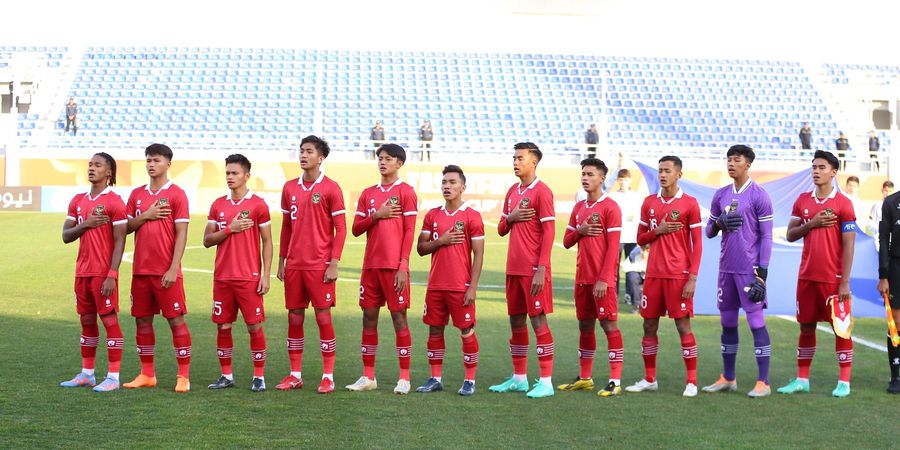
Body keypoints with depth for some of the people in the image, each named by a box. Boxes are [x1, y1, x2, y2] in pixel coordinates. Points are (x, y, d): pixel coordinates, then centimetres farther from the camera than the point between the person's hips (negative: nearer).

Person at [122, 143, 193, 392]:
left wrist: (173, 269, -15)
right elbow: (127, 227, 11)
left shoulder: (176, 194, -4)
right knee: (142, 320, 9)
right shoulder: (137, 194, 12)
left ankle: (184, 376, 2)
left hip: (166, 271, -5)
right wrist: (145, 216, -8)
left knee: (176, 320, -3)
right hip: (140, 269, 6)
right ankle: (147, 374, 18)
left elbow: (181, 234, -9)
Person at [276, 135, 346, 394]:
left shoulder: (330, 188, -4)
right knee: (294, 318, 7)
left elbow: (341, 229, -6)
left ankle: (328, 377, 5)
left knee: (323, 317, -2)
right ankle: (295, 375, 16)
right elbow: (286, 227, 16)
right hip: (293, 265, 5)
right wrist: (281, 261, 12)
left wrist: (334, 263, -12)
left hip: (320, 266, -5)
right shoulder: (290, 188, 11)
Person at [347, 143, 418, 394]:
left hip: (394, 267, -5)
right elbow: (356, 229, 10)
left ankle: (404, 378, 2)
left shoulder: (405, 192, -1)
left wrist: (403, 266, -14)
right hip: (371, 265, 5)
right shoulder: (368, 194, 15)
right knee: (369, 317, 6)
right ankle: (368, 377, 13)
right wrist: (376, 215, -7)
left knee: (398, 317, -3)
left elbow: (409, 232, -7)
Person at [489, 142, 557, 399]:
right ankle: (519, 378, 20)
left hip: (533, 269, -8)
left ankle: (546, 382, -1)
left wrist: (541, 269, -18)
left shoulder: (541, 191, -8)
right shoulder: (512, 192, 15)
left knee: (538, 320, -5)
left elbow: (549, 233, -13)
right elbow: (501, 230, 19)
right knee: (516, 321, 11)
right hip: (513, 268, 8)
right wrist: (510, 217, -4)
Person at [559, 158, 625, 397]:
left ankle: (615, 381, -5)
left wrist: (603, 279, -18)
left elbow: (613, 247, -12)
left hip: (602, 279, -7)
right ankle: (584, 378, 20)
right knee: (585, 325, 12)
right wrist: (580, 230, -4)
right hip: (582, 277, 7)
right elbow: (567, 242, 17)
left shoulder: (610, 207, -7)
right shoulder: (579, 208, 15)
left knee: (609, 324, -6)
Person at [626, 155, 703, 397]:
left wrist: (692, 278, -12)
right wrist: (658, 230, -7)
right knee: (649, 325, 8)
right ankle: (649, 379, 18)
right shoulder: (649, 202, 10)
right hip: (654, 274, 5)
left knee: (683, 325, -3)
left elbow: (697, 244, -5)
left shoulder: (689, 204, -4)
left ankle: (692, 382, 4)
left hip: (678, 276, -5)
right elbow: (640, 239, 14)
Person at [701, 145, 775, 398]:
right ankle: (727, 379, 20)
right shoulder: (720, 195, 12)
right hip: (726, 268, 6)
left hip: (749, 269, -6)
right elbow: (709, 232, 17)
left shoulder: (759, 196, -5)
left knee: (756, 322, -6)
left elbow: (766, 238, -7)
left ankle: (763, 382, -2)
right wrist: (719, 223, -7)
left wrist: (762, 274, -13)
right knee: (727, 322, 11)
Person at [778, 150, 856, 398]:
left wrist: (845, 281, -12)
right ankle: (802, 380, 18)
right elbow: (790, 235, 8)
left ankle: (844, 382, 7)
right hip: (807, 276, 5)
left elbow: (848, 244, -8)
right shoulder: (802, 201, 9)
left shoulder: (843, 203, -6)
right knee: (806, 326, 10)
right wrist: (812, 223, -10)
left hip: (833, 279, -5)